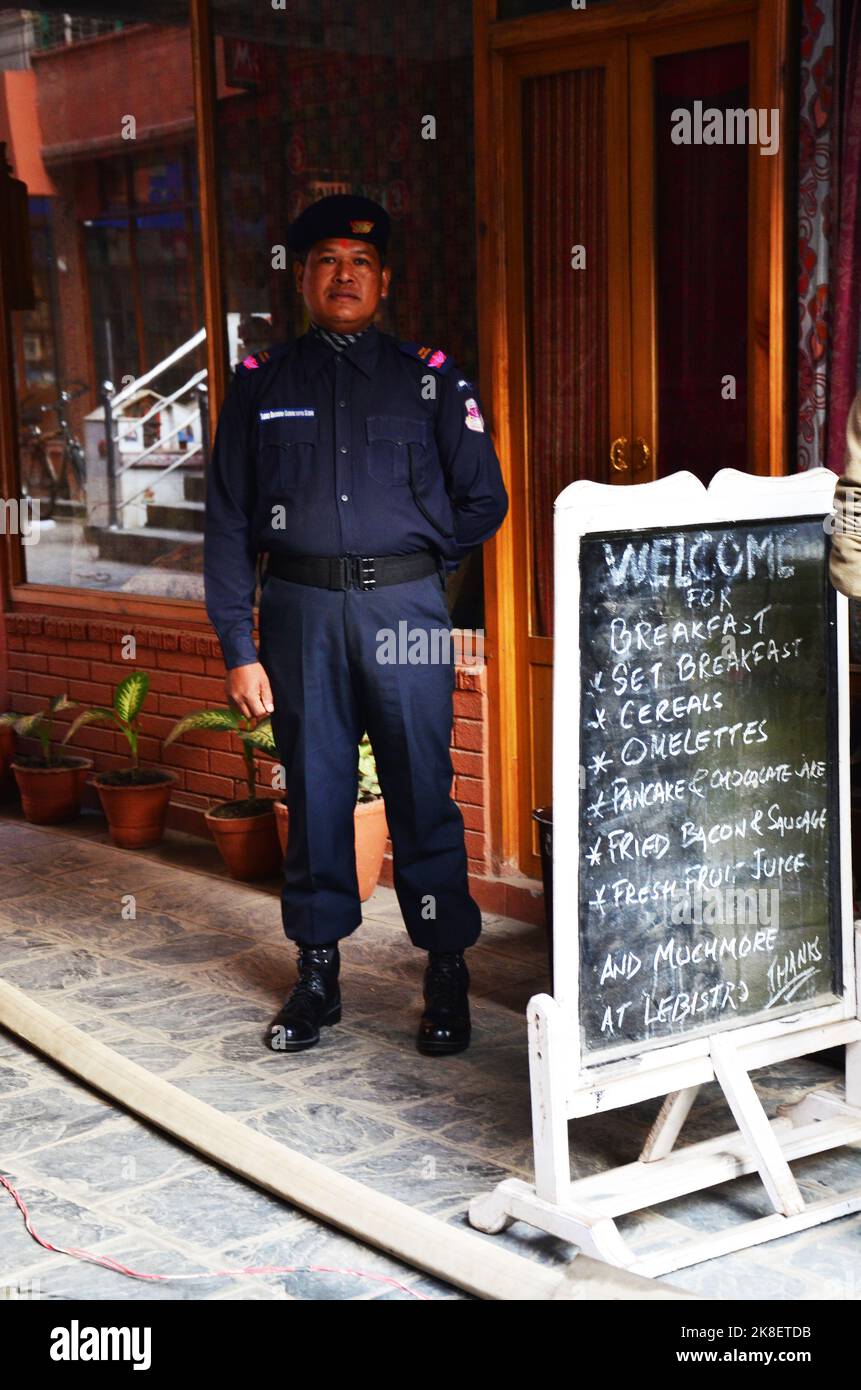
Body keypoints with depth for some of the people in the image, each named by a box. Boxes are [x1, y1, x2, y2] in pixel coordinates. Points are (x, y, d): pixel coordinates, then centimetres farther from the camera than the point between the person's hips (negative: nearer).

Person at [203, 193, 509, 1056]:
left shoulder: (430, 378, 7)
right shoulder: (260, 385, 9)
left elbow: (483, 501, 11)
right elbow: (228, 523, 5)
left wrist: (410, 564, 7)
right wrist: (237, 648, -1)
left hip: (405, 609, -1)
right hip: (299, 615, 1)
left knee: (423, 796, 1)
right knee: (314, 796, 7)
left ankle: (447, 975, 13)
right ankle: (317, 974, 20)